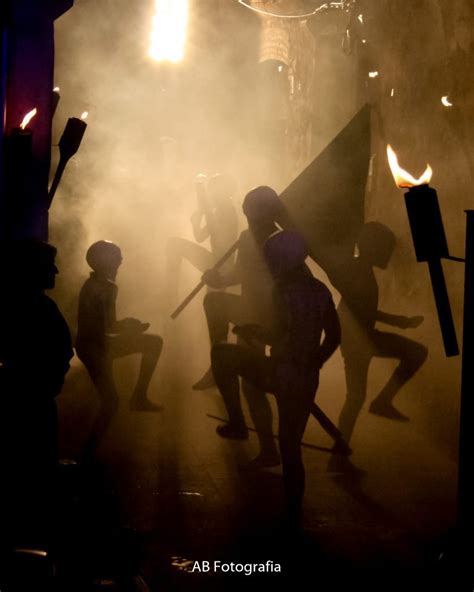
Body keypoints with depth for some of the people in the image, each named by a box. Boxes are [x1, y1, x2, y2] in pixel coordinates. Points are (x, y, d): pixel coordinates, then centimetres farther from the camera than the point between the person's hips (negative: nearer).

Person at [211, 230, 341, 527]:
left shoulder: (285, 290, -12)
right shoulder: (320, 290, 8)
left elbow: (280, 337, -19)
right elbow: (334, 337, 13)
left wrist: (253, 332, -2)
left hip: (279, 374, -6)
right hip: (307, 379, 6)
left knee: (222, 353, 14)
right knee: (291, 448, 17)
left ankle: (237, 421, 11)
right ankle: (294, 517, 21)